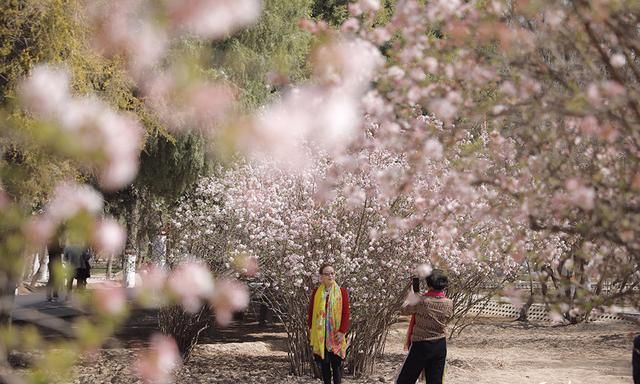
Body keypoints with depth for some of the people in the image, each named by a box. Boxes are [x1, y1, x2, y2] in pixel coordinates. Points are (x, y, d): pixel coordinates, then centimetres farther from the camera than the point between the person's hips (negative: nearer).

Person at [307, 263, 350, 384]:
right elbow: (311, 312, 9)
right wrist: (311, 329, 0)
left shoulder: (342, 292, -1)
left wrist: (342, 331, -10)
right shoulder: (316, 292, 5)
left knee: (336, 363, -3)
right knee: (324, 363, 7)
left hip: (335, 335, -2)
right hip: (320, 334, 2)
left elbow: (346, 313, -3)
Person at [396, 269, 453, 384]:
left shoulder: (421, 301, -18)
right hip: (440, 345, 4)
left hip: (421, 345, -4)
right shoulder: (449, 303, -6)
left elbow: (403, 310, -2)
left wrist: (412, 294, 13)